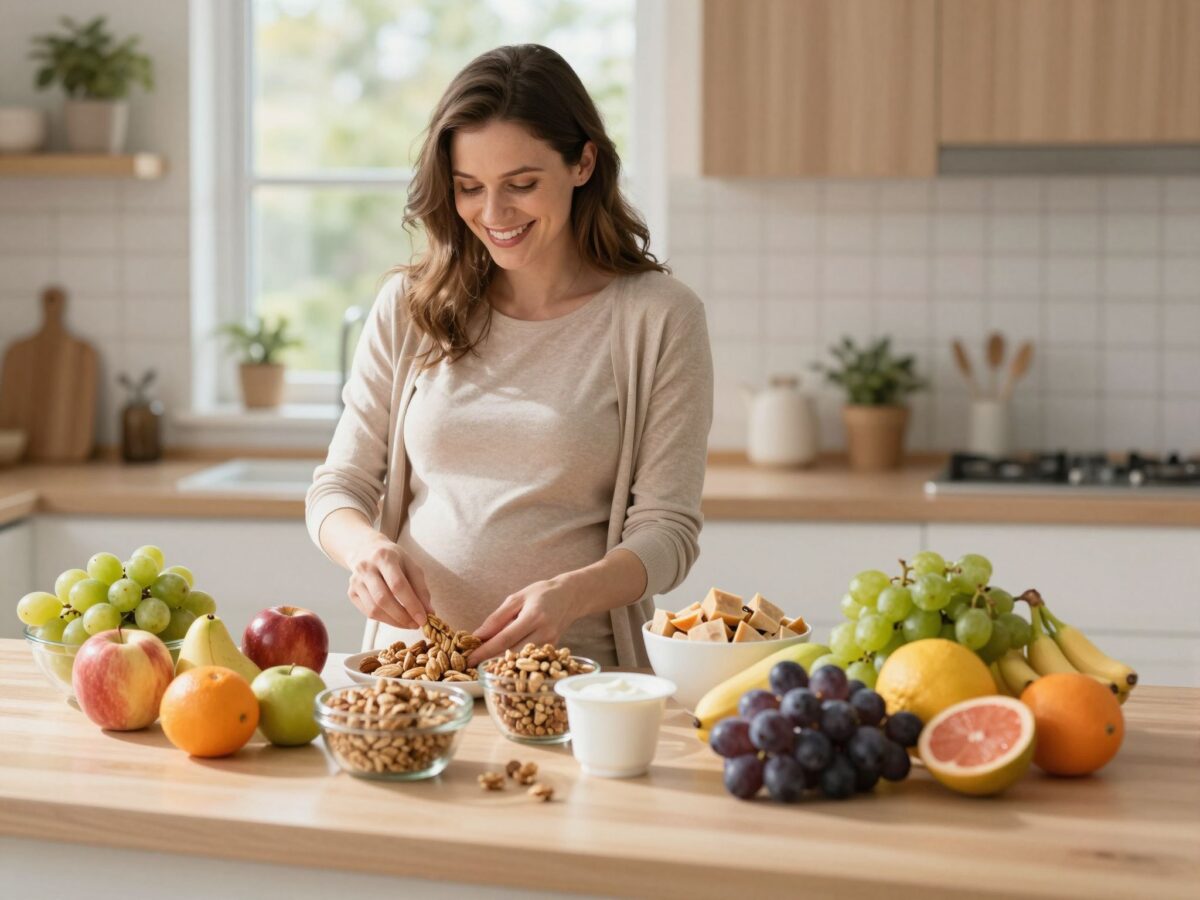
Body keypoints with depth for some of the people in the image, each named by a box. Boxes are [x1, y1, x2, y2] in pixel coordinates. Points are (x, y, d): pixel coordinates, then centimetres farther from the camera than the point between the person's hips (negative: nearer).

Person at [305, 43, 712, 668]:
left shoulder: (658, 318, 1)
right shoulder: (407, 308, 9)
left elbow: (667, 527, -1)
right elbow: (338, 487, 12)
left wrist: (573, 594, -21)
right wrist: (366, 548, -12)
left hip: (574, 670, -2)